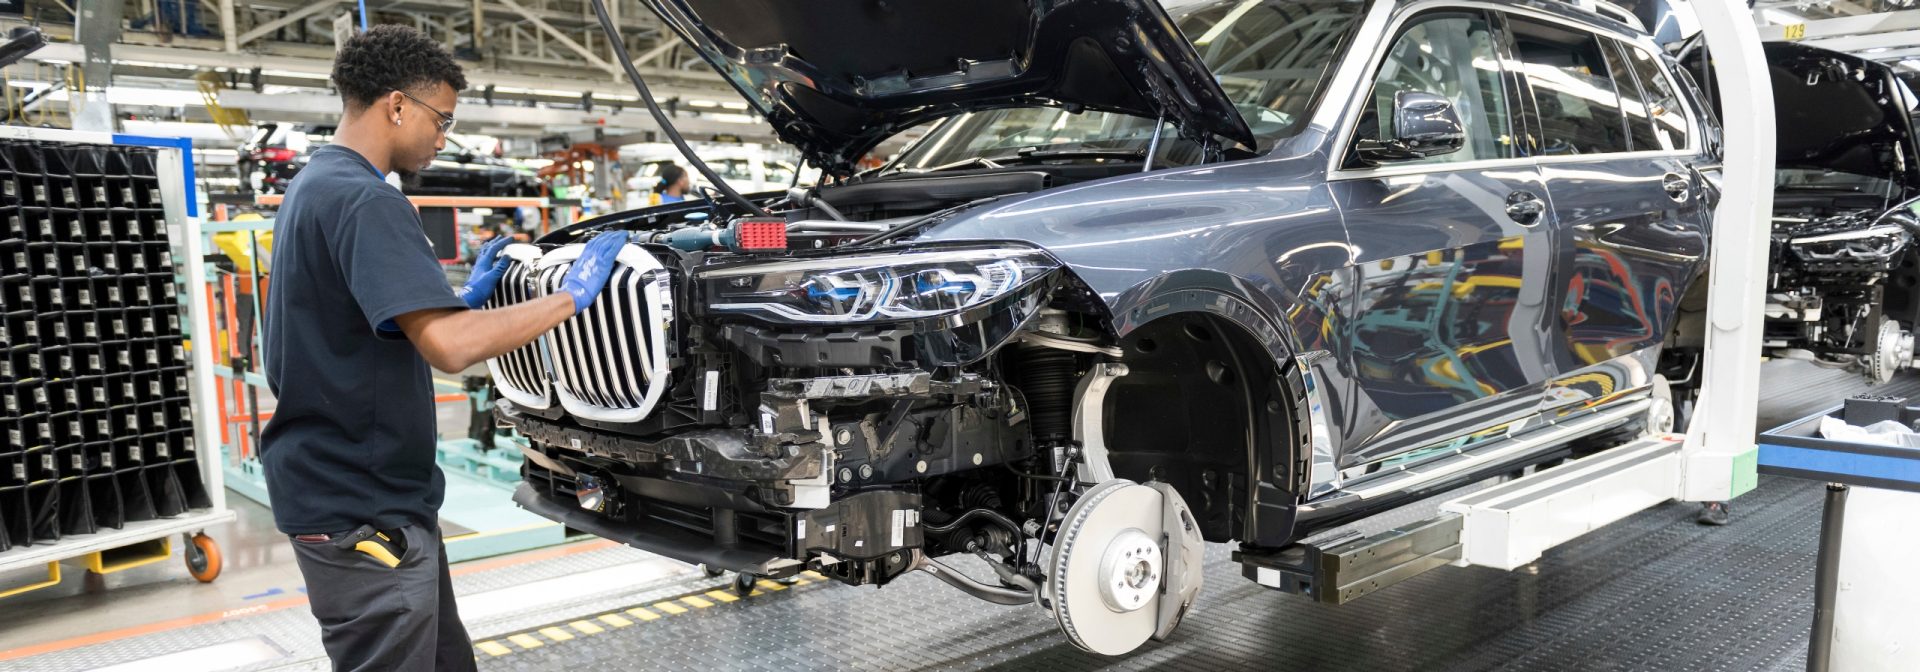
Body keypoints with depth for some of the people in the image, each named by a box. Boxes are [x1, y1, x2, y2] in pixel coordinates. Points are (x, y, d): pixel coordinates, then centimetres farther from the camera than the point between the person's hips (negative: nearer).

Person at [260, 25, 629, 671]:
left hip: (361, 493, 10)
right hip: (362, 508, -10)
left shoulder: (315, 186, 13)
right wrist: (570, 296, -20)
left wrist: (466, 294, 12)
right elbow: (450, 347, -31)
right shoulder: (364, 200, -21)